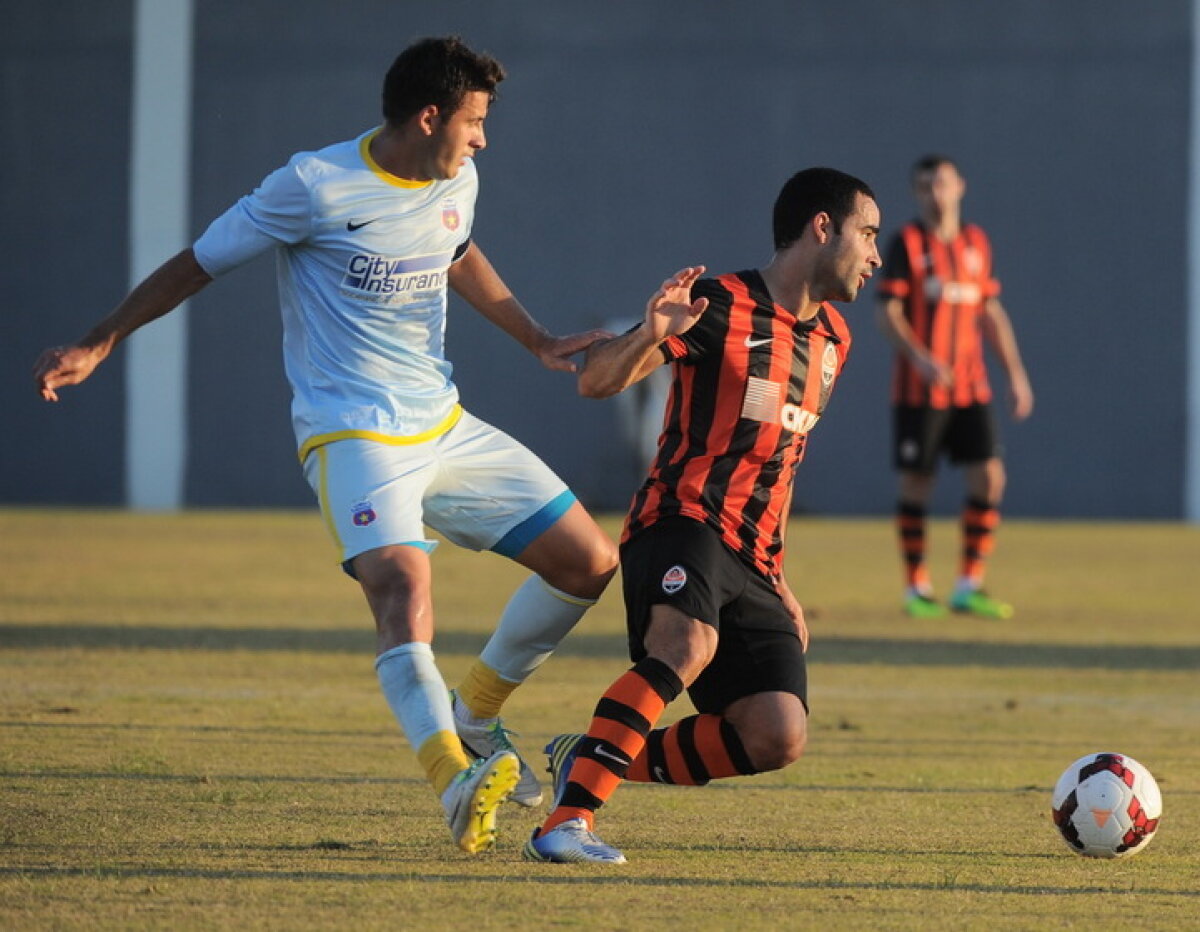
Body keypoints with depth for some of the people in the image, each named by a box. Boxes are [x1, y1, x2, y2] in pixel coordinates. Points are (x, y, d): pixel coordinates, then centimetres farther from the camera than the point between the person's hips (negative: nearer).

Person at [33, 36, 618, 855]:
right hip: (354, 437, -7)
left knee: (590, 562, 3)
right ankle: (458, 782, -44)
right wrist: (97, 346, -6)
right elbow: (200, 263, -5)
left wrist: (537, 341, 33)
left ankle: (475, 715, 20)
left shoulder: (455, 184, 6)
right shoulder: (315, 187, -14)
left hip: (446, 427, 8)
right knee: (404, 586, -32)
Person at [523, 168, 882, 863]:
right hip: (683, 524, -7)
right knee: (688, 644, -37)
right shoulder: (720, 309, -5)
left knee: (777, 739, -11)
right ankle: (569, 819, -36)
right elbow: (596, 382, -10)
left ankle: (590, 762, 5)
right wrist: (652, 336, -31)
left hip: (752, 562, 7)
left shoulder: (832, 340, 19)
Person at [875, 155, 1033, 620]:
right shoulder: (907, 243, -3)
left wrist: (1015, 372, 13)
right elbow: (888, 312, -10)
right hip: (918, 388, -4)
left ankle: (969, 586, 2)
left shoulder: (976, 242, 12)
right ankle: (916, 589, 9)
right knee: (916, 482, 0)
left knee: (989, 477, -5)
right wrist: (919, 357, -26)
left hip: (970, 386, 4)